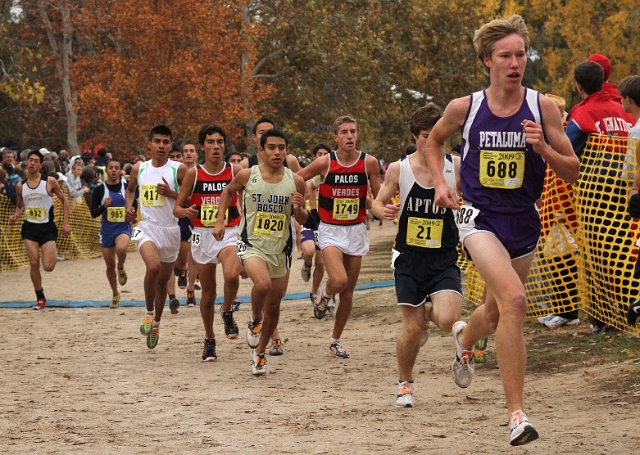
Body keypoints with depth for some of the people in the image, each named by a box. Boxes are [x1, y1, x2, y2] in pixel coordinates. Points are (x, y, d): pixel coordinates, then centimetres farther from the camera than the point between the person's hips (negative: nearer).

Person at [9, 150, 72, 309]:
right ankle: (40, 298, 9)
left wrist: (65, 223, -1)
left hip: (47, 227, -2)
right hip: (30, 227, 2)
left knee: (48, 267, -9)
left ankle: (53, 253, 29)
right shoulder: (20, 185, 3)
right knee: (34, 263, -6)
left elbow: (64, 200, 4)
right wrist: (15, 216, -6)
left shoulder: (50, 182, -6)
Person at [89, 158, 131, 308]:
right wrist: (104, 206, -20)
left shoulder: (127, 187, -2)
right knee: (110, 265, 8)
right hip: (107, 229, 2)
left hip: (123, 228, -2)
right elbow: (93, 213, -3)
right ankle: (115, 295, 28)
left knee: (121, 248, -35)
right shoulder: (100, 189, -2)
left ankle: (121, 268, -1)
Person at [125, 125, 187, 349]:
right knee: (153, 266, -28)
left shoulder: (178, 170, -4)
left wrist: (171, 194, -17)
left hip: (170, 230, 1)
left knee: (163, 279, 13)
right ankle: (149, 313, -8)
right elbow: (130, 189, 23)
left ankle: (156, 324, 32)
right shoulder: (139, 169, 4)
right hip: (147, 227, -1)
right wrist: (129, 205, 4)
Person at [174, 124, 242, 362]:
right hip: (202, 235, 2)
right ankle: (209, 340, 28)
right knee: (208, 291, 8)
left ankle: (227, 312, 1)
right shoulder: (193, 173, -1)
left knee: (231, 275, -30)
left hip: (229, 233, -1)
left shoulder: (235, 171, -2)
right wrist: (186, 211, -20)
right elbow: (177, 208, 2)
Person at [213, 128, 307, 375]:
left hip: (280, 248, 3)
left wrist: (299, 209, -17)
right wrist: (220, 220, 8)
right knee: (263, 284, -31)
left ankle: (259, 351, 33)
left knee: (273, 305, 11)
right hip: (251, 244, -3)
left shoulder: (296, 181, -4)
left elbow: (302, 220, 5)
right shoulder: (247, 176, -7)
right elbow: (228, 191, 15)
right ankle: (255, 320, 1)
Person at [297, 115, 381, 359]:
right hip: (330, 230, -3)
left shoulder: (369, 162, -5)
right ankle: (324, 295, 13)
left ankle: (335, 339, 25)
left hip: (356, 231, 3)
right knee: (339, 281, -24)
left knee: (348, 292, 8)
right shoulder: (325, 163, -10)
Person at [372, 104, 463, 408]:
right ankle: (405, 384, 27)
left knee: (447, 320, -21)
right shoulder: (398, 169, -3)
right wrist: (384, 210, -15)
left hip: (444, 259, 0)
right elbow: (377, 203, 7)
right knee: (412, 329, 0)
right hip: (409, 257, 0)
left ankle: (427, 311, 19)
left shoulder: (456, 167, -4)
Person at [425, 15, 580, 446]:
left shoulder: (543, 107, -6)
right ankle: (517, 414, -22)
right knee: (514, 300, -26)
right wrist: (440, 183, 2)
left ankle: (465, 337, 61)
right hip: (480, 217, -3)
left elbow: (573, 172, -2)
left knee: (496, 314, 21)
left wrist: (544, 148, -20)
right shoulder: (464, 107, -5)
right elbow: (435, 140, 17)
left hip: (523, 222, 3)